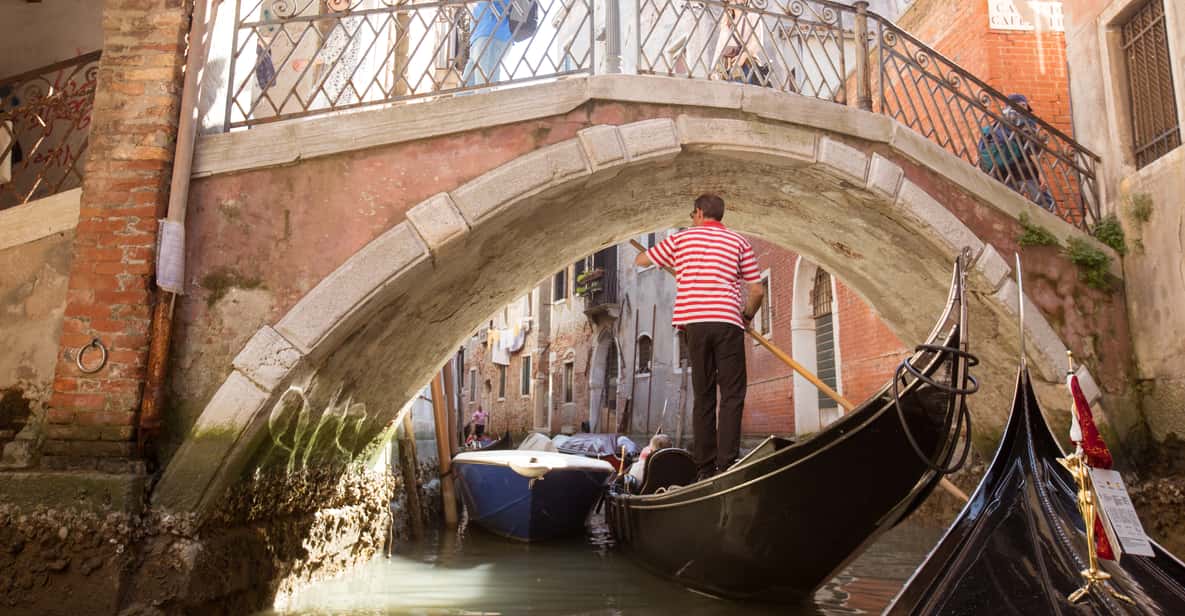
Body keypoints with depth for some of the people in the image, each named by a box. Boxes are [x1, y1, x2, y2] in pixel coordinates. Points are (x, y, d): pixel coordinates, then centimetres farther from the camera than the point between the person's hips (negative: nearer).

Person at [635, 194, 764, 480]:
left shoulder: (682, 238, 13)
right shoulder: (739, 242, 12)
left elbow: (641, 260, 24)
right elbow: (757, 290, 7)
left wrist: (668, 259, 44)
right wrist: (747, 316, 25)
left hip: (695, 322, 1)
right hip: (727, 322, -1)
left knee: (703, 396, 8)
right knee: (732, 395, 0)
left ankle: (705, 468, 7)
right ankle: (725, 465, -10)